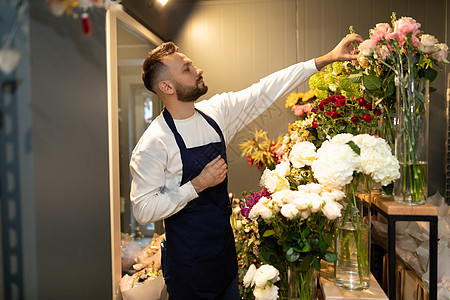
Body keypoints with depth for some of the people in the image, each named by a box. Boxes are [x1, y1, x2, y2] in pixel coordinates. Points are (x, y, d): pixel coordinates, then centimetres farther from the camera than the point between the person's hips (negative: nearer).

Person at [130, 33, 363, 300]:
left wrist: (327, 58, 1)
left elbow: (266, 91, 1)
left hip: (224, 246, 6)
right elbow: (143, 210, -18)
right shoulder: (154, 142, -19)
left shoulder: (217, 112, -2)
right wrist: (197, 184, -22)